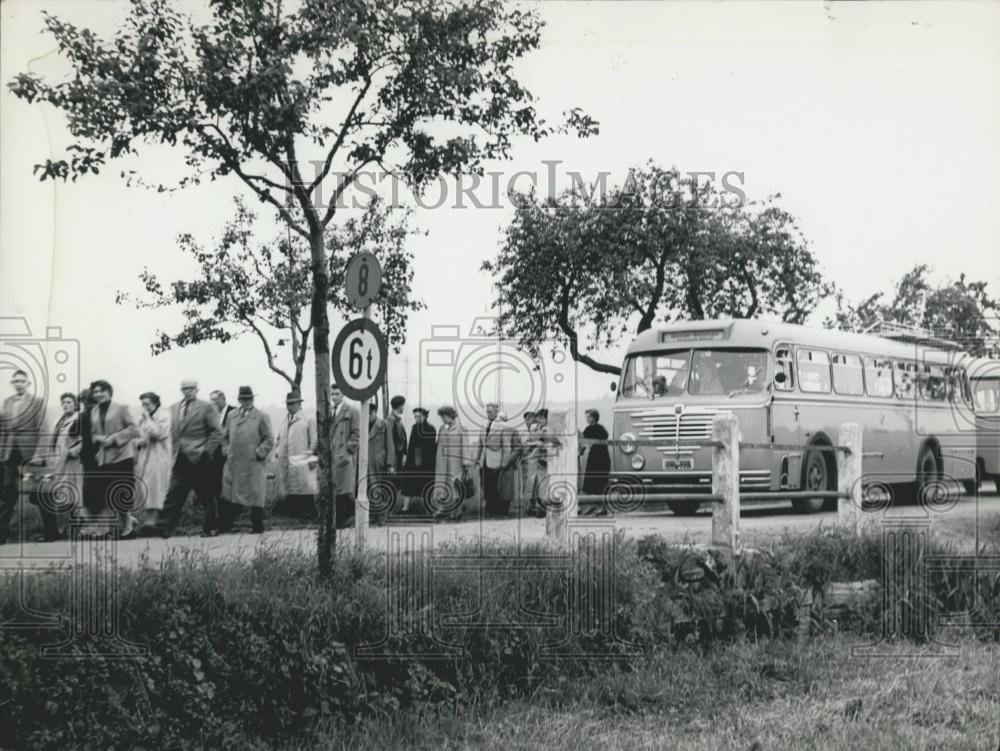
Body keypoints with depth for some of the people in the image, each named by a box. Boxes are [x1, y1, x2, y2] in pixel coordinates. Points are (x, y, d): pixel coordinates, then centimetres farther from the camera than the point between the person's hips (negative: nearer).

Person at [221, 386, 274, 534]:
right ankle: (226, 525, 10)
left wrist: (258, 453, -10)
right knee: (230, 495, 5)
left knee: (255, 494, -2)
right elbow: (226, 437, 24)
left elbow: (269, 440, -1)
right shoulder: (232, 416, 14)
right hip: (233, 463, 4)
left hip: (253, 464, -4)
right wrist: (226, 450, 9)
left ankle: (257, 526, 4)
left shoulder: (261, 417, 0)